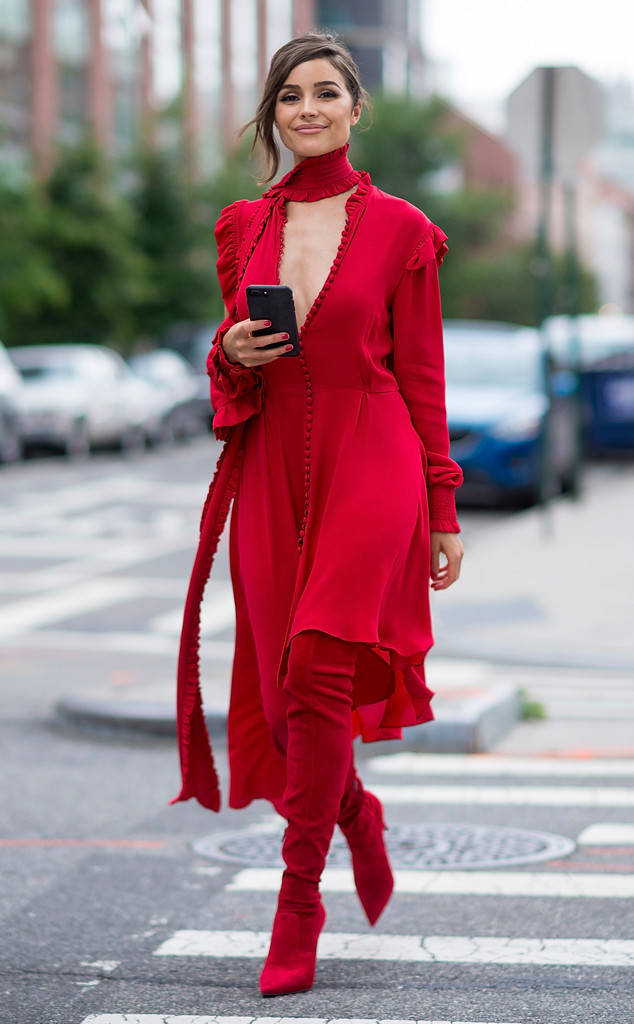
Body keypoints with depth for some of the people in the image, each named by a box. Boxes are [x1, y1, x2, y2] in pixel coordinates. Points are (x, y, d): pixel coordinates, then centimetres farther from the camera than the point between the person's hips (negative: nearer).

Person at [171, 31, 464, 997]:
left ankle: (299, 901, -8)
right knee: (287, 691, 3)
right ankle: (358, 815, 35)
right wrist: (234, 355, -6)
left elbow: (421, 376, 3)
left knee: (316, 673, -18)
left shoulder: (399, 228, 2)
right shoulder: (244, 227, 12)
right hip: (272, 473, 4)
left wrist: (443, 512, 2)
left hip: (370, 469, -4)